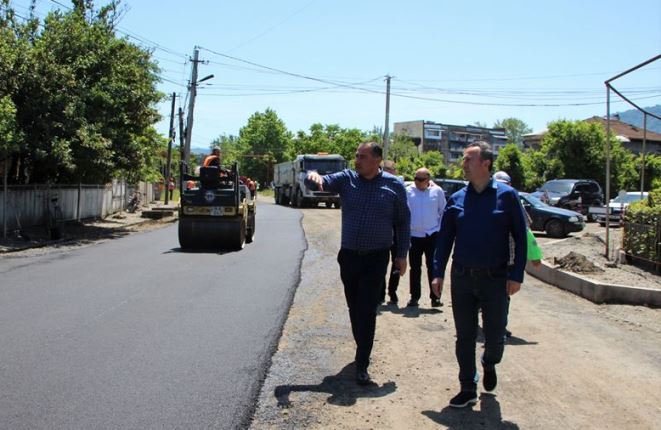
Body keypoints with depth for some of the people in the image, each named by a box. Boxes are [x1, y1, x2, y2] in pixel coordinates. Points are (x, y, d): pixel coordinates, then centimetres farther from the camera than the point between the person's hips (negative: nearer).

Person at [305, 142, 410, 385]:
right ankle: (362, 349, 36)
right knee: (354, 308, 15)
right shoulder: (346, 179, 1)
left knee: (367, 311, -6)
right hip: (349, 256, 3)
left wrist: (402, 255, 1)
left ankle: (362, 365, 1)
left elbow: (403, 222, 2)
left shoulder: (394, 186, -4)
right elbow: (319, 184, -9)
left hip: (376, 258, -3)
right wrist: (314, 177, -33)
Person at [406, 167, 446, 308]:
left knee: (433, 267, 1)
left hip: (433, 235, -1)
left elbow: (443, 211, 8)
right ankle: (414, 297, 15)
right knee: (415, 268, 7)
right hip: (414, 235, 1)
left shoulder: (437, 191, 0)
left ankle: (435, 297, 9)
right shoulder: (408, 191, -1)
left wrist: (440, 228, 2)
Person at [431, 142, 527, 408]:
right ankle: (468, 390, 21)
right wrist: (438, 273, 2)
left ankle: (489, 364, 40)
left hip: (495, 278, -2)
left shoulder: (506, 195, -4)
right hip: (462, 277, 3)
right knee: (465, 337, 8)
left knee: (495, 335, 7)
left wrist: (517, 275, -8)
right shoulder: (456, 199, 4)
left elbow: (520, 237, -3)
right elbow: (445, 238, 8)